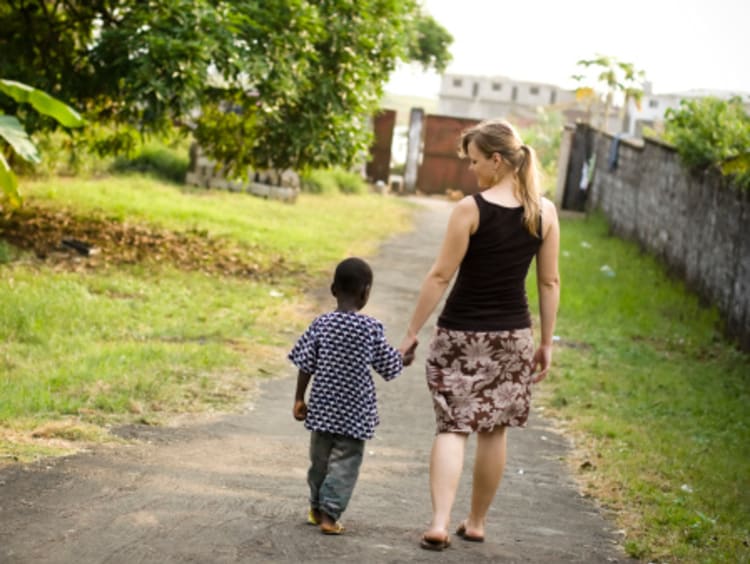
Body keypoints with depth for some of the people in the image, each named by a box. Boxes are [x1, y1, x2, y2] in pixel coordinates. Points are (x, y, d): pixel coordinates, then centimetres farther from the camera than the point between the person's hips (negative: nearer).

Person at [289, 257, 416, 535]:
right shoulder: (372, 328, -9)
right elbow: (388, 366, 1)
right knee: (345, 460, 1)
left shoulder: (322, 323, -3)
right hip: (354, 410, -4)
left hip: (322, 406, 4)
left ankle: (317, 507, 32)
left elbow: (306, 365, -1)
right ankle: (329, 514, -6)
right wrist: (405, 359, 22)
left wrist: (299, 399, 8)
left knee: (320, 457, 17)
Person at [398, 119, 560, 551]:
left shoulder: (471, 210, -13)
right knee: (494, 431, 14)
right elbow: (550, 282, 3)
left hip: (461, 332, -3)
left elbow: (441, 276, -11)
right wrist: (547, 343, 11)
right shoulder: (545, 212, -1)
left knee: (453, 427, 1)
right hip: (513, 335, 4)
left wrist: (412, 332, -4)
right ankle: (476, 522, 25)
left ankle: (440, 523, -14)